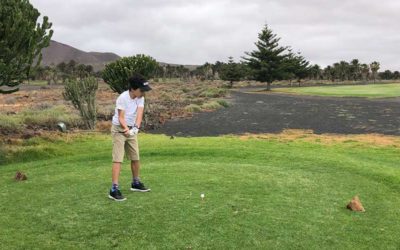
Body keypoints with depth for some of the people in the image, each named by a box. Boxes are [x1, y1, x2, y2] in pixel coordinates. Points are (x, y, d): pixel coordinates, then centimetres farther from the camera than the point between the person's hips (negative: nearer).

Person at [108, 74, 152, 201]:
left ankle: (136, 183, 32)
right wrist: (126, 129, -39)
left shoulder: (140, 98, -6)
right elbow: (121, 118, -22)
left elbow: (139, 114, -19)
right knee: (118, 159, -13)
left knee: (136, 158, 13)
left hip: (132, 129, 7)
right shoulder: (122, 98, -22)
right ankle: (114, 189, -13)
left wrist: (135, 127, -36)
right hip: (119, 129, -6)